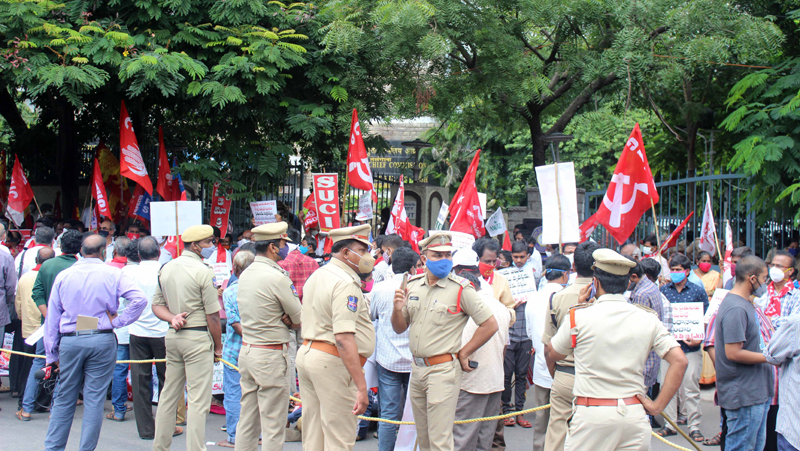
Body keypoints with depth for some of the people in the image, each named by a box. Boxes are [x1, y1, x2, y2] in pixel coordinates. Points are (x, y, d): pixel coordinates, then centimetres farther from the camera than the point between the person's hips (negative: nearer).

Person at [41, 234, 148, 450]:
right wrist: (117, 321, -4)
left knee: (63, 399, 12)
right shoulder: (112, 274, -1)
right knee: (94, 399, 3)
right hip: (101, 340, -2)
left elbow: (52, 317, 8)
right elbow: (139, 299, -14)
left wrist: (52, 353, 13)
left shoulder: (63, 276, 7)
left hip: (69, 341, 2)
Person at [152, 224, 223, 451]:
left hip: (172, 336, 7)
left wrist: (172, 318, -3)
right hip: (198, 338, -7)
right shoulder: (203, 271, -12)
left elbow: (157, 305, 14)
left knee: (169, 395, 14)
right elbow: (212, 315, -11)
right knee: (198, 401, -4)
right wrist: (218, 345, -1)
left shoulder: (166, 269, 10)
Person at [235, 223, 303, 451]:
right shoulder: (278, 277, -16)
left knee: (247, 421, 12)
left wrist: (283, 320, -1)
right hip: (271, 355, -8)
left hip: (246, 351, 8)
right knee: (273, 426, -3)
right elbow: (301, 320, -10)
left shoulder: (245, 274, 9)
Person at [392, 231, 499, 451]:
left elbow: (490, 325, -8)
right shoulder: (413, 286, 9)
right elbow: (399, 328, 14)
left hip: (443, 369, -6)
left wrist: (462, 354, -5)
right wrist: (398, 309, -7)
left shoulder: (461, 289, -8)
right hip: (417, 368, 6)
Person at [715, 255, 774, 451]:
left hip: (755, 393, 11)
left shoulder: (744, 304, 14)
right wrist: (771, 357, -16)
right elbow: (733, 353, -24)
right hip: (744, 396, -11)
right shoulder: (736, 309, -20)